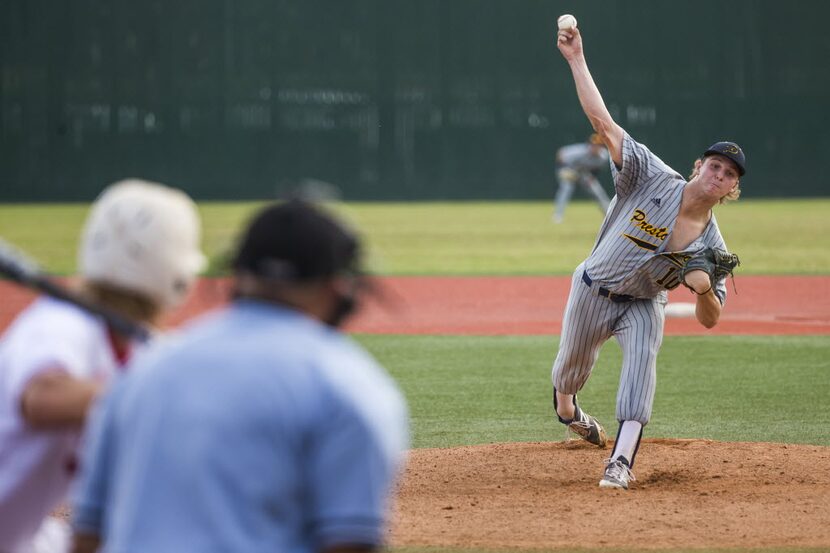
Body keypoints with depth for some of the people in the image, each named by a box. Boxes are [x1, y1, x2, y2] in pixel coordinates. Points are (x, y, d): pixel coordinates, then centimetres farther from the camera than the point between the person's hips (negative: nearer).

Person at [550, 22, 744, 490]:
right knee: (573, 364, 18)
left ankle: (622, 460, -32)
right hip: (594, 289, 0)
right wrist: (577, 60, -32)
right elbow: (603, 123, -27)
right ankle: (565, 406, 57)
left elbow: (710, 320, -13)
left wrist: (704, 289, -36)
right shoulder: (654, 179, -23)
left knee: (642, 359, -27)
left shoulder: (713, 245, -17)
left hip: (644, 304, 0)